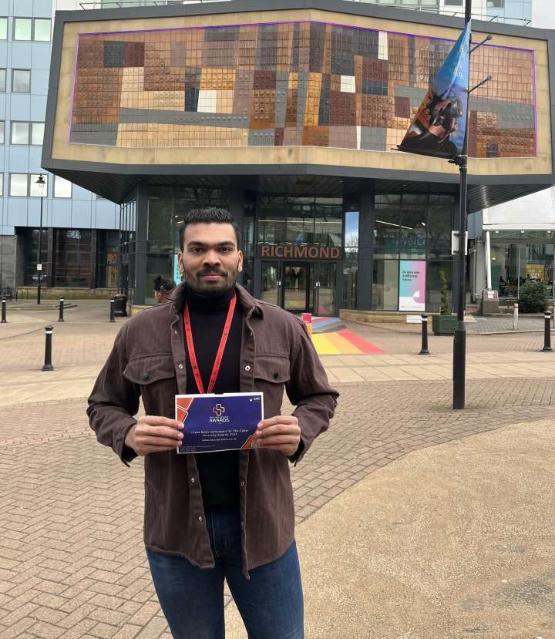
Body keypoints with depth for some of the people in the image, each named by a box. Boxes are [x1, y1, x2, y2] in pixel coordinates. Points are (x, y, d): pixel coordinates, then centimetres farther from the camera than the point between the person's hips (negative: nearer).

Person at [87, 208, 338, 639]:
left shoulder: (283, 328, -2)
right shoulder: (141, 331, -1)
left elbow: (321, 397, 9)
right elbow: (103, 405, 9)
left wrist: (300, 430, -13)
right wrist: (128, 434, -13)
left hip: (261, 522, 0)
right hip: (175, 529, 1)